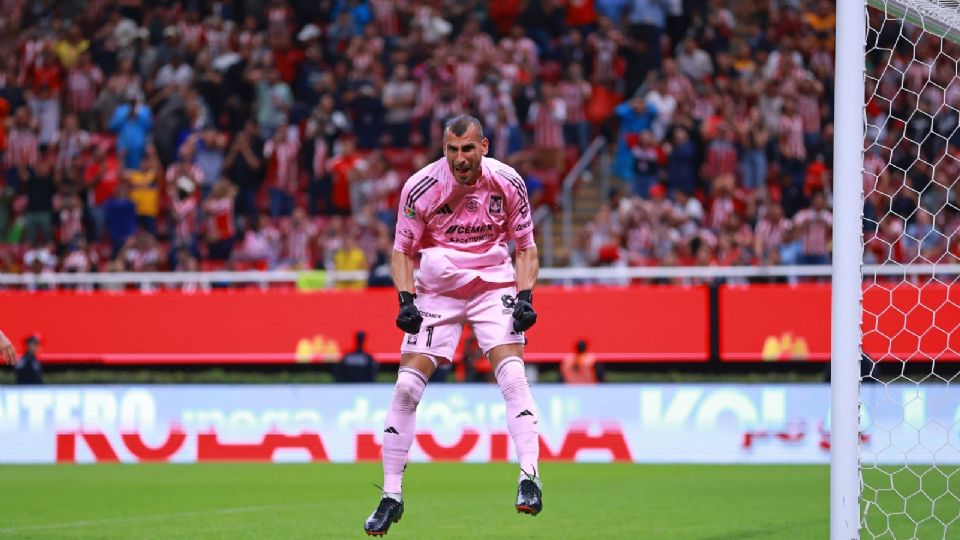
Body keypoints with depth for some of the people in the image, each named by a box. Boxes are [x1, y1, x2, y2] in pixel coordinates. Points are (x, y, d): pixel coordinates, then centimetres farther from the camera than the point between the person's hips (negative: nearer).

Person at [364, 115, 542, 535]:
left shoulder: (507, 183, -9)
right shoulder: (421, 187, -13)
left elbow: (525, 247, 3)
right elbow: (402, 251, -1)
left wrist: (525, 297, -11)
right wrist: (406, 300, -15)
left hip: (494, 286, 0)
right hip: (436, 290, 0)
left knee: (512, 375, -21)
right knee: (407, 386, -8)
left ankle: (530, 478, -18)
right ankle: (391, 497, 2)